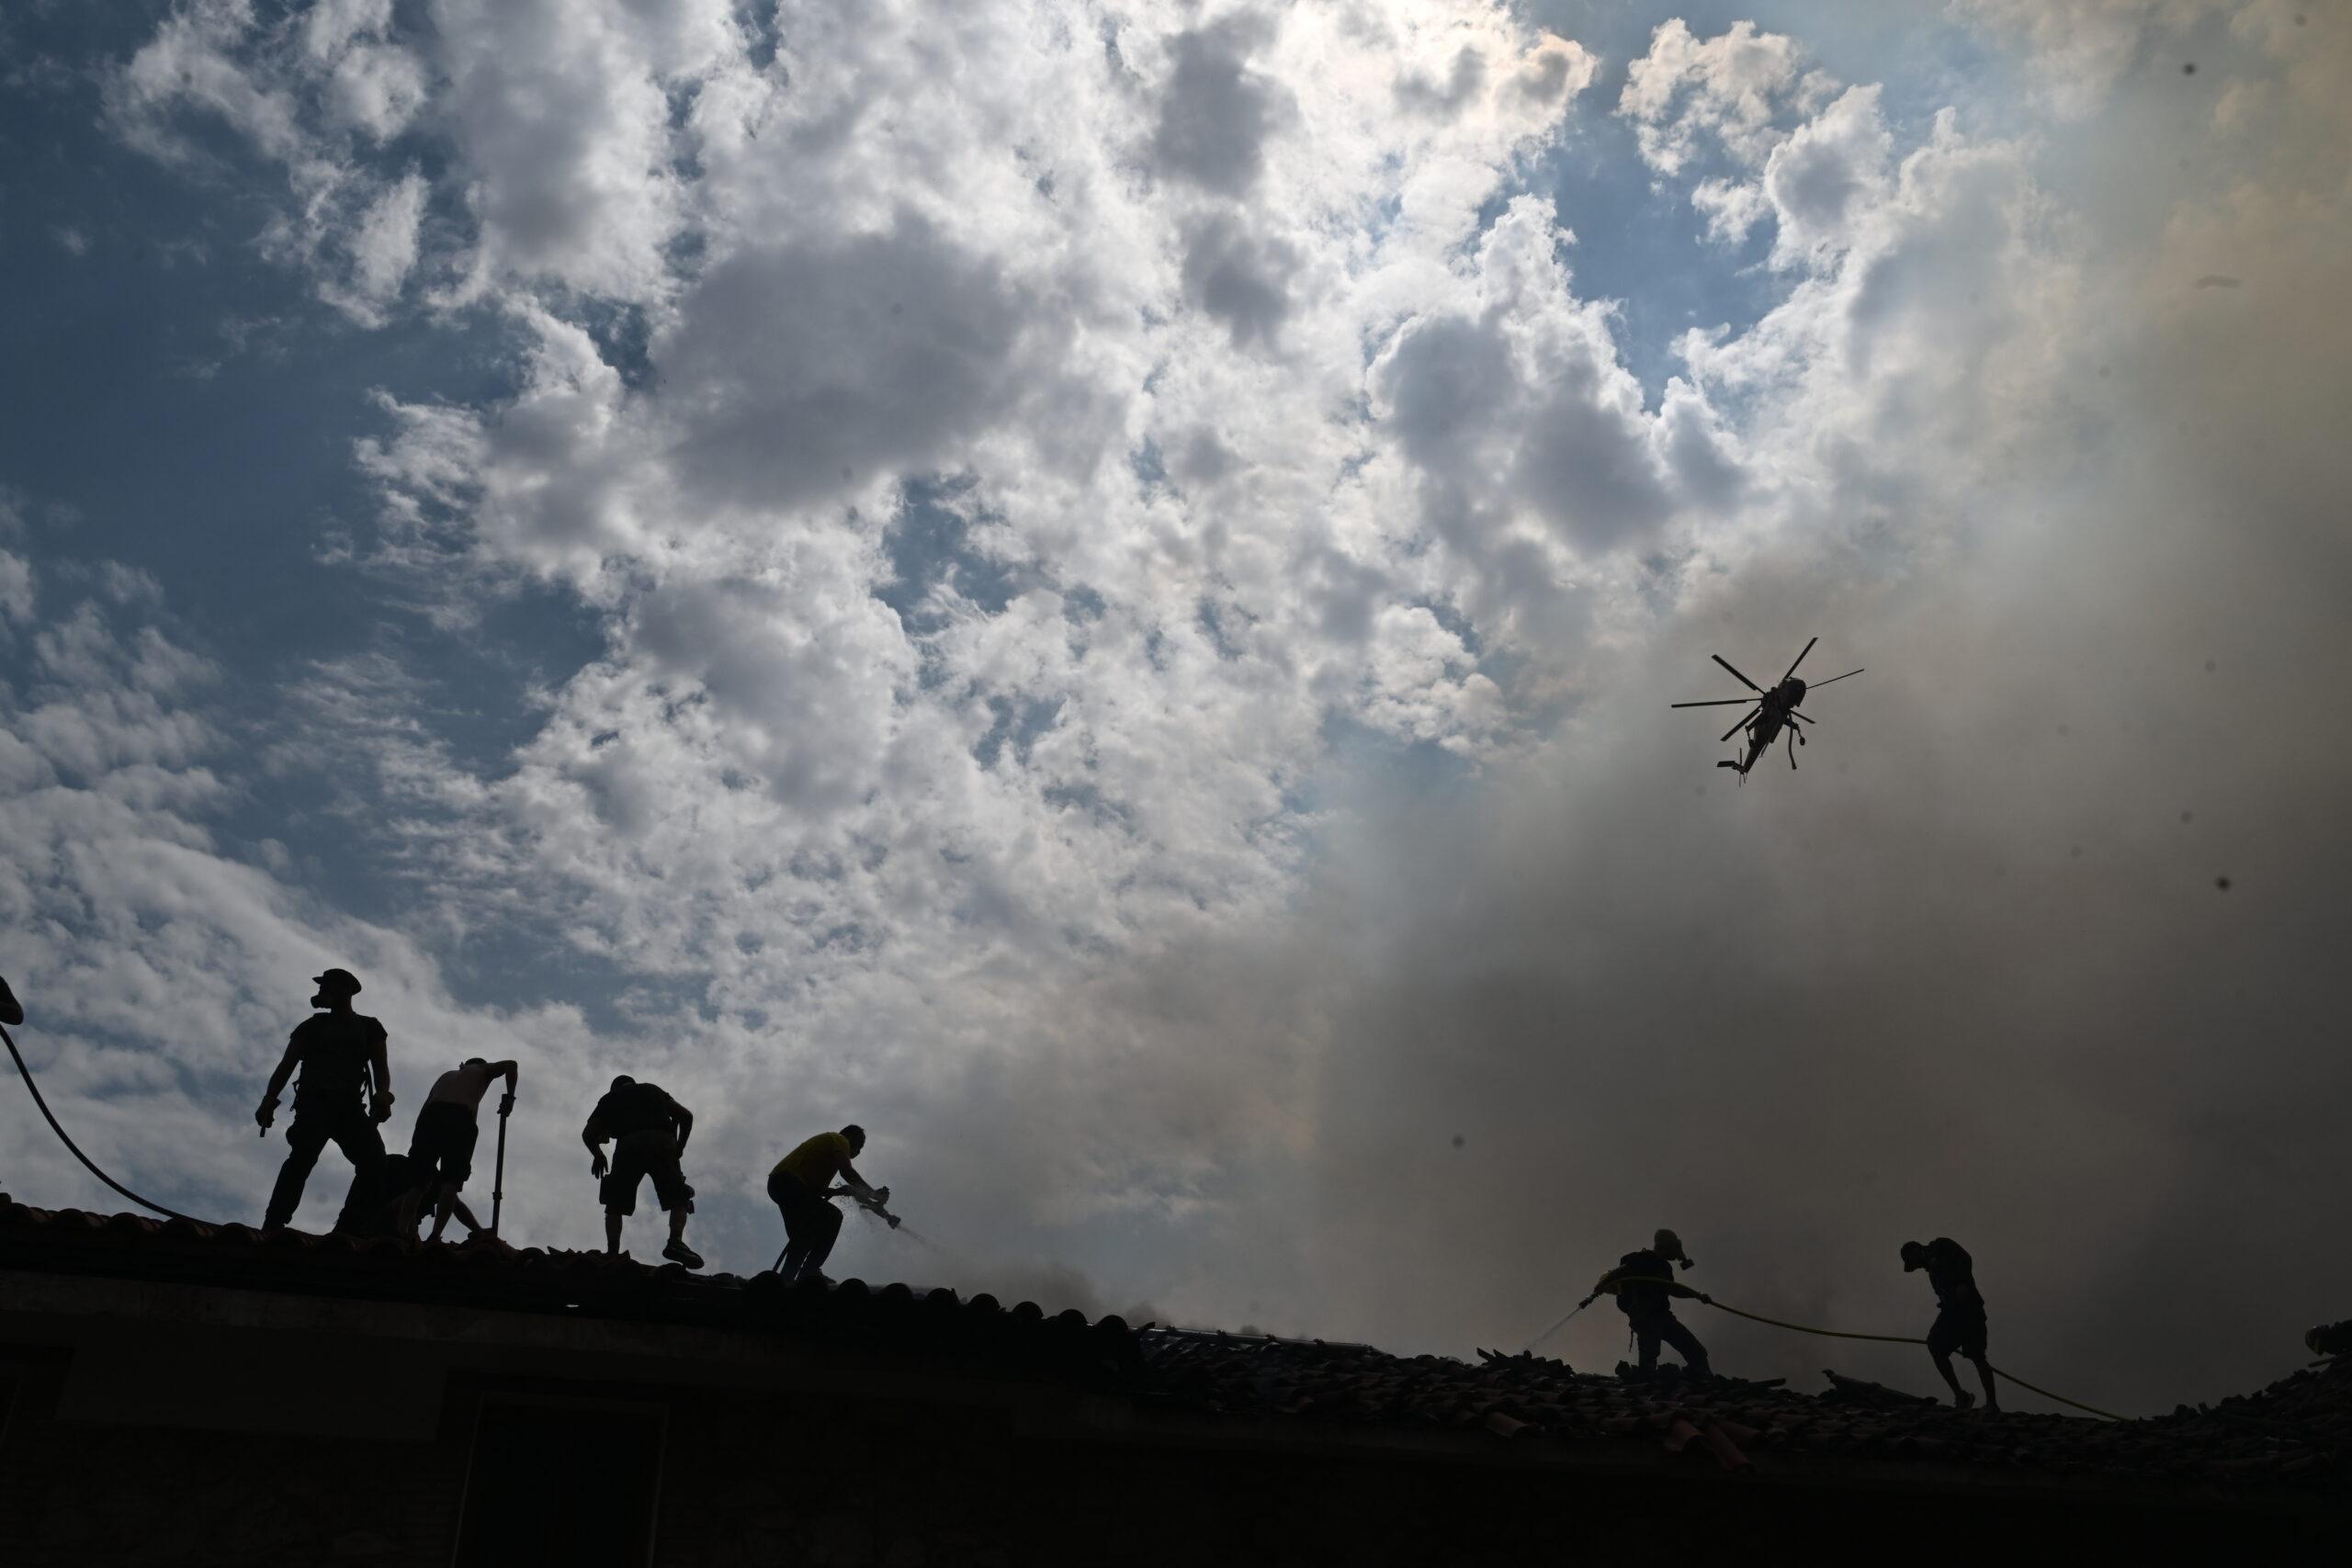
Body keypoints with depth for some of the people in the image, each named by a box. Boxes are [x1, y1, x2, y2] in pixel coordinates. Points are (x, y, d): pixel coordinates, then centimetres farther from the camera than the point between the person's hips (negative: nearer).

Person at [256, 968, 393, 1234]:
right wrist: (268, 1101, -5)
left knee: (375, 1160, -20)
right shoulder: (313, 1025, 20)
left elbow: (380, 1066, 8)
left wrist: (382, 1095, -15)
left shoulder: (369, 1027, 19)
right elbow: (286, 1065, 12)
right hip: (314, 1101, -1)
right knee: (301, 1158, -25)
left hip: (349, 1105, 1)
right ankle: (272, 1227, -34)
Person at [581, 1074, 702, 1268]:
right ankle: (676, 1242, -19)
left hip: (629, 1144, 0)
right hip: (662, 1142, 0)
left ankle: (612, 1252, -5)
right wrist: (679, 1148, 31)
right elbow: (686, 1116, 22)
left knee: (615, 1204, 12)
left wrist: (598, 1156, 40)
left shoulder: (610, 1099, 32)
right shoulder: (653, 1090, 34)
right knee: (678, 1199, 5)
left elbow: (588, 1134, 22)